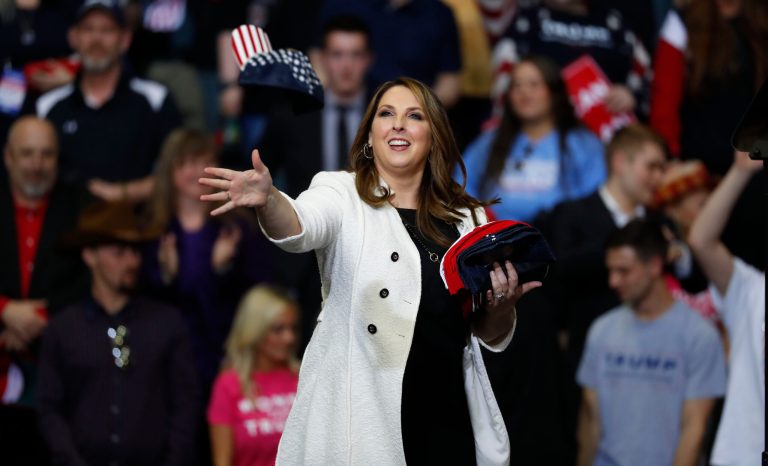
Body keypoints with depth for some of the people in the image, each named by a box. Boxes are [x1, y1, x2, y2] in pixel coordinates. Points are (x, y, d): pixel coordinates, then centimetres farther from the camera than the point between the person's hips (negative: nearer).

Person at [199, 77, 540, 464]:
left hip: (448, 428, 4)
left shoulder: (468, 219, 11)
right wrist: (267, 199, -45)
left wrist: (502, 306, -9)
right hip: (356, 425, -3)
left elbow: (492, 338, 14)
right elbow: (299, 227, -23)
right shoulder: (342, 194, 1)